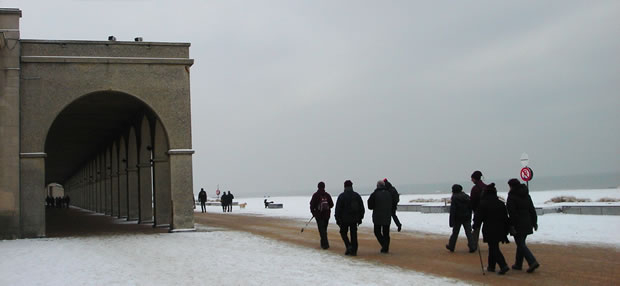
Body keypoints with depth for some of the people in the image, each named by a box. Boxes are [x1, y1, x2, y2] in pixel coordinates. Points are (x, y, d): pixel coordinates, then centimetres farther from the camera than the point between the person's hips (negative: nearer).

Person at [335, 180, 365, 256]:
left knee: (343, 233, 12)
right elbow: (362, 208, 10)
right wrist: (360, 218, 16)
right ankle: (354, 250, 7)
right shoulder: (357, 195, 5)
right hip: (354, 219, 4)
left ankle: (349, 246, -6)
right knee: (354, 234, 8)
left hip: (344, 219, -3)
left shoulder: (342, 196, -8)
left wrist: (337, 219, -1)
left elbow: (338, 209, -8)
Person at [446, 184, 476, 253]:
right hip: (467, 218, 3)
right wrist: (470, 218, 16)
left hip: (458, 218, -3)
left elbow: (452, 210, -14)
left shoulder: (454, 198, -11)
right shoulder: (466, 196, 5)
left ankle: (451, 246, 20)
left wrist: (451, 221, -12)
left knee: (455, 232, 10)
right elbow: (470, 208, 10)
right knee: (468, 232, 3)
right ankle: (472, 247, -6)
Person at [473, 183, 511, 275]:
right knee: (493, 247, 18)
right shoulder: (501, 203, 7)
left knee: (494, 248, -3)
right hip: (499, 230, 6)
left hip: (489, 231, -6)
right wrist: (505, 231, 17)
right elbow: (505, 218, 11)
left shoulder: (483, 204, -10)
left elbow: (479, 217, -7)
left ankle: (503, 266, -18)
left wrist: (475, 226, 9)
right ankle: (491, 266, 25)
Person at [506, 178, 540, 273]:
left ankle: (533, 262, -19)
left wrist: (512, 225, -15)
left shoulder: (511, 197, -11)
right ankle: (518, 264, 23)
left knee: (521, 244, -5)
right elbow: (532, 210, 13)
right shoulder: (527, 195, 11)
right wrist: (534, 222, 17)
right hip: (527, 224, 8)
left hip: (518, 225, -7)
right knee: (521, 243, 17)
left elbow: (511, 213, -16)